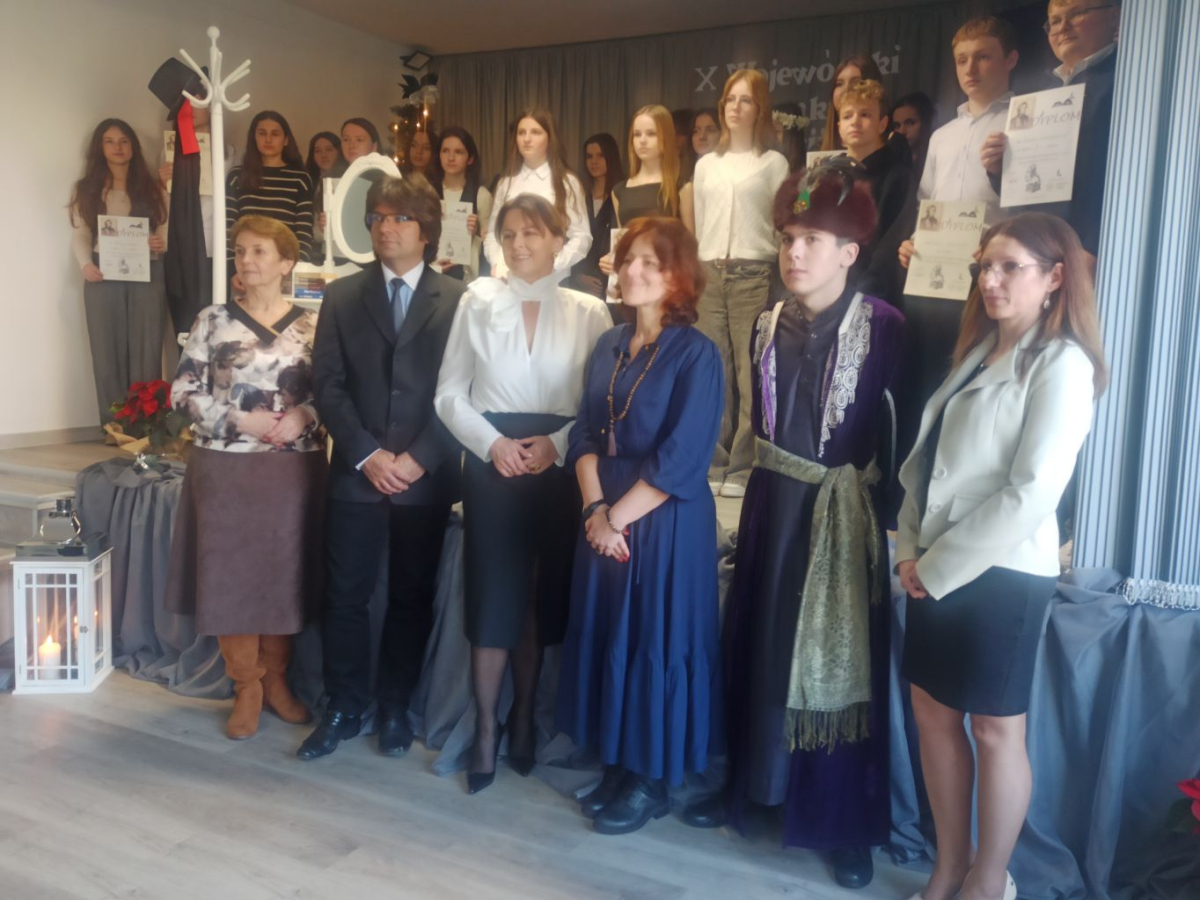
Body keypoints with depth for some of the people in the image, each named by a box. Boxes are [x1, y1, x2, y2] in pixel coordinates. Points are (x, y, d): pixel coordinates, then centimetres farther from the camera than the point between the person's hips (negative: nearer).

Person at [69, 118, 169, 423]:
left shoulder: (152, 188, 13)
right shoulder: (85, 189, 11)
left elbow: (167, 231, 7)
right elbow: (79, 235, 4)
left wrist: (161, 244, -16)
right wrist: (85, 263, -15)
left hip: (146, 276, 0)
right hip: (103, 277, 0)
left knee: (146, 351, -2)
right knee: (108, 352, -2)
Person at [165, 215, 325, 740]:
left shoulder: (312, 325, 4)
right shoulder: (214, 320, 2)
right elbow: (183, 392, -1)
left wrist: (302, 418, -16)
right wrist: (240, 421, -13)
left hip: (294, 471, 1)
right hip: (226, 469, 0)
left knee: (287, 572, 8)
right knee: (230, 573, 3)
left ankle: (276, 680, 26)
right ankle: (246, 688, 19)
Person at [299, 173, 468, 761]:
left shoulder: (456, 300, 2)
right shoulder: (341, 296, 8)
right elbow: (328, 385, 1)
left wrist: (419, 459, -12)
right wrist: (366, 454, -11)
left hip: (427, 478, -1)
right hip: (356, 473, 2)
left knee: (412, 597, 9)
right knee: (345, 597, 6)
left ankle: (395, 707, 25)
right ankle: (344, 709, 22)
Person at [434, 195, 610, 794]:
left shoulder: (588, 312, 4)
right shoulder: (478, 302, 5)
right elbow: (449, 395, 3)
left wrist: (555, 444, -13)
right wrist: (493, 443, -11)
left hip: (559, 469, 1)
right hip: (492, 465, 0)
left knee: (540, 598, 9)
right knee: (492, 596, 0)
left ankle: (523, 719, 26)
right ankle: (486, 728, 14)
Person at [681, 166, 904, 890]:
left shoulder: (883, 327, -11)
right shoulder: (769, 324, 6)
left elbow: (904, 424, -12)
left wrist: (883, 503, -15)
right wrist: (767, 484, 10)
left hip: (845, 513, -5)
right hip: (774, 504, 5)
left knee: (842, 658, 5)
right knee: (760, 647, 13)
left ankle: (849, 825, 22)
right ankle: (750, 787, 33)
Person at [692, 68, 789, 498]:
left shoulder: (773, 163, 5)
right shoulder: (705, 165, 17)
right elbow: (699, 227, 16)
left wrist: (778, 280, -6)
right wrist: (699, 273, 9)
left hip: (754, 275, -4)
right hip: (709, 276, 4)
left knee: (750, 374, -5)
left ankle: (744, 468, 2)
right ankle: (715, 464, 12)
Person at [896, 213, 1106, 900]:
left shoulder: (1062, 364, -11)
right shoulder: (978, 351, 13)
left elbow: (1031, 492, -19)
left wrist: (939, 566, -14)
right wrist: (911, 549, -1)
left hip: (1002, 573, -7)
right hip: (938, 569, 8)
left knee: (995, 729, 6)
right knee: (934, 714, 13)